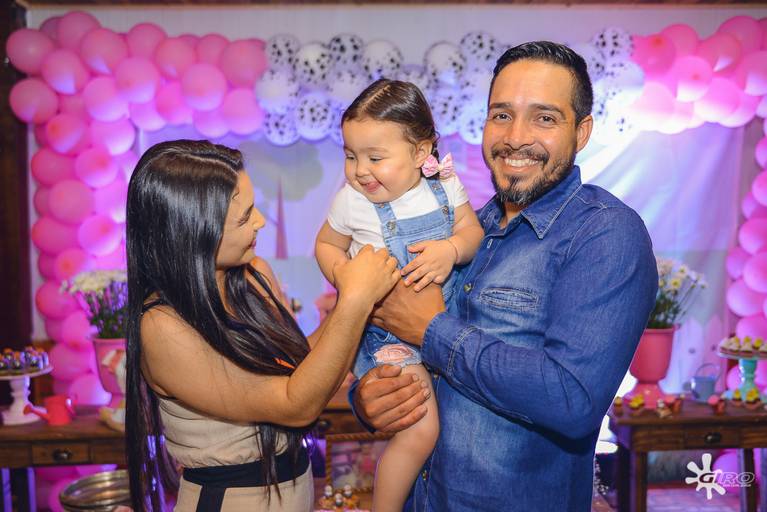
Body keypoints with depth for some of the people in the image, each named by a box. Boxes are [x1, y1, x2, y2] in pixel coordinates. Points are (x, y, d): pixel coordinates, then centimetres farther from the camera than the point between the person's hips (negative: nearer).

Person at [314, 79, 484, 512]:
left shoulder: (445, 184, -7)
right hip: (387, 327, -4)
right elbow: (327, 245, 3)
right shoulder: (352, 201, -12)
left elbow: (472, 230, -3)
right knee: (421, 432, -9)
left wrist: (452, 249, -25)